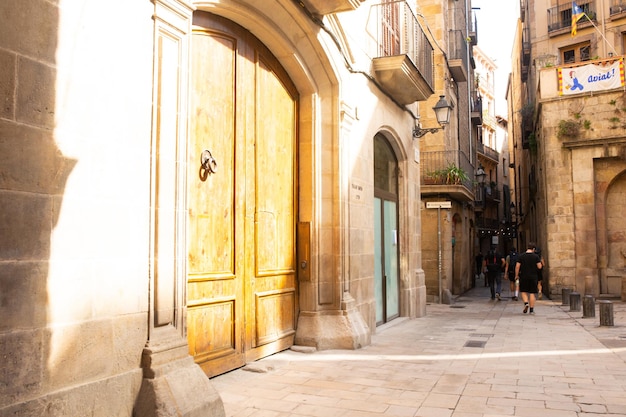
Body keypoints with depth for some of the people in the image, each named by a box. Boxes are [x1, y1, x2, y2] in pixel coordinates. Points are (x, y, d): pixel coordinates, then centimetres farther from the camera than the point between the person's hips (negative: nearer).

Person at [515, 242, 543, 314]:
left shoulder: (521, 256, -2)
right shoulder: (536, 256, -4)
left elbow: (517, 266, -5)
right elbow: (539, 267, -6)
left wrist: (516, 275, 4)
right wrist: (540, 264, 16)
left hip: (523, 277, 0)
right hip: (533, 277, 0)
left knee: (523, 291, 14)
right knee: (532, 293, 5)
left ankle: (526, 303, -10)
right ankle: (531, 310, 5)